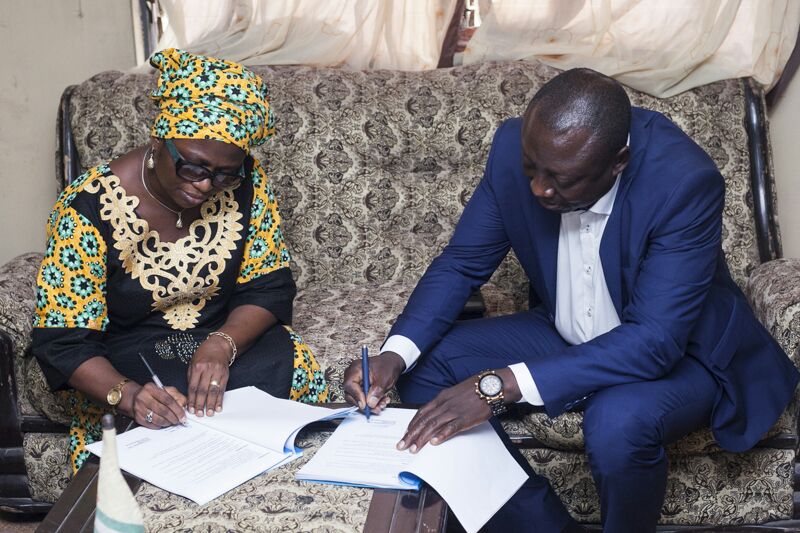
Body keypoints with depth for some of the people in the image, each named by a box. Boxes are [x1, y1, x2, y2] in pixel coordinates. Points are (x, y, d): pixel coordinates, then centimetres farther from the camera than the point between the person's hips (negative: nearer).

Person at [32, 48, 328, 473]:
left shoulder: (245, 182, -11)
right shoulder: (90, 208, -20)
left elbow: (269, 287, -5)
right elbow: (61, 341, -16)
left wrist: (221, 345, -26)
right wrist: (128, 394, -36)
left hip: (228, 337, 4)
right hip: (128, 358, -3)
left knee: (297, 371, -25)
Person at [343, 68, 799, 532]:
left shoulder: (686, 180, -30)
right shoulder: (516, 146, -17)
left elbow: (654, 341, -34)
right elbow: (462, 262, -7)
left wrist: (501, 385, -42)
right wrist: (394, 355, -25)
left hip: (682, 352, -5)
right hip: (563, 337, 5)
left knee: (618, 423, -37)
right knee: (423, 368, -12)